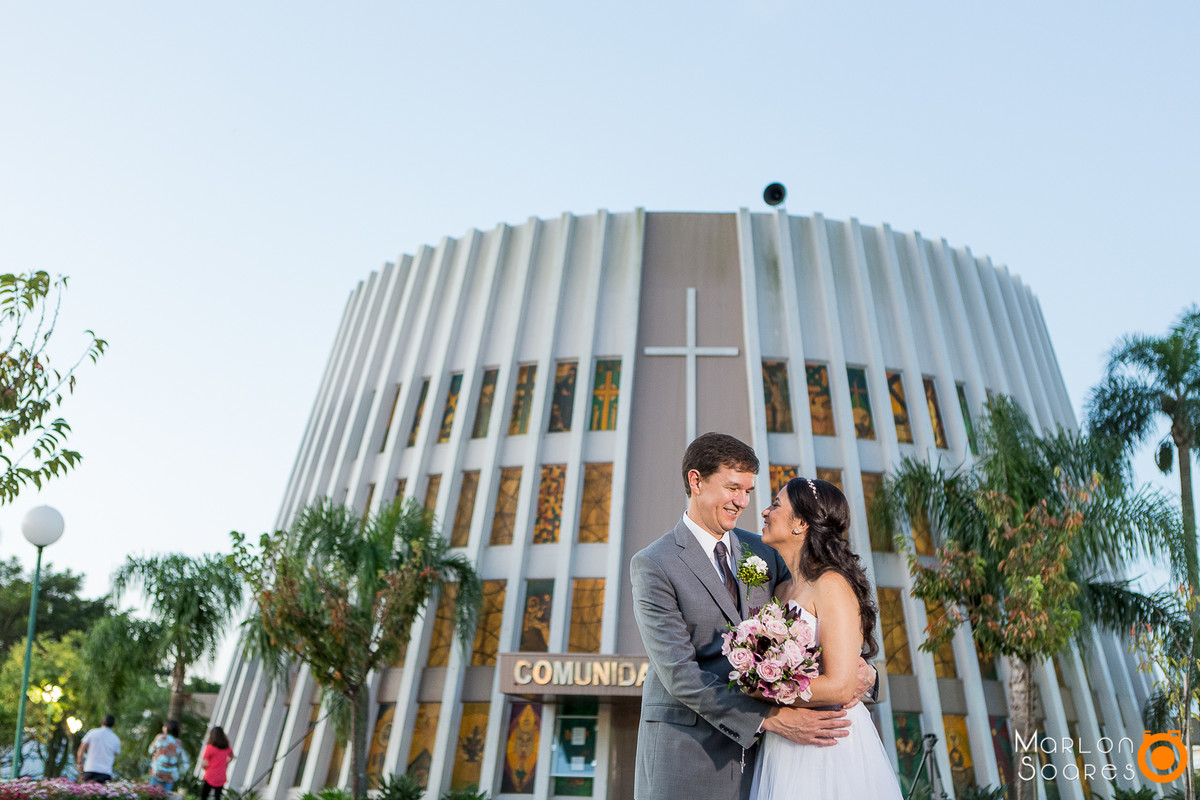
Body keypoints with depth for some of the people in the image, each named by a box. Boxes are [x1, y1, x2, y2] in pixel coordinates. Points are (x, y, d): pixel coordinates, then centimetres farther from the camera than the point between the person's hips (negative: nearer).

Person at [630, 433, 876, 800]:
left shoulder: (762, 552, 5)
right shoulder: (652, 565, -12)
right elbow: (679, 674, -17)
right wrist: (773, 719, -21)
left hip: (752, 749, 5)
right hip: (685, 751, -4)